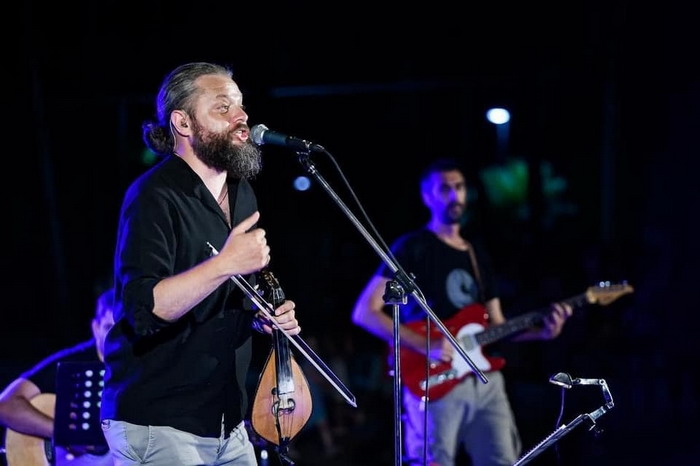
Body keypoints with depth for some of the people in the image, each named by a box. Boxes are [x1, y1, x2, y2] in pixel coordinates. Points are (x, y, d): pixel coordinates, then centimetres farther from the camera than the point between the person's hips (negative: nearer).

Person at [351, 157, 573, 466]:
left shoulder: (478, 256, 21)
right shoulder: (412, 248, 0)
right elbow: (364, 312, -8)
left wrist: (540, 332, 3)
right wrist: (425, 345, -18)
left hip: (486, 381, 6)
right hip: (435, 382, -6)